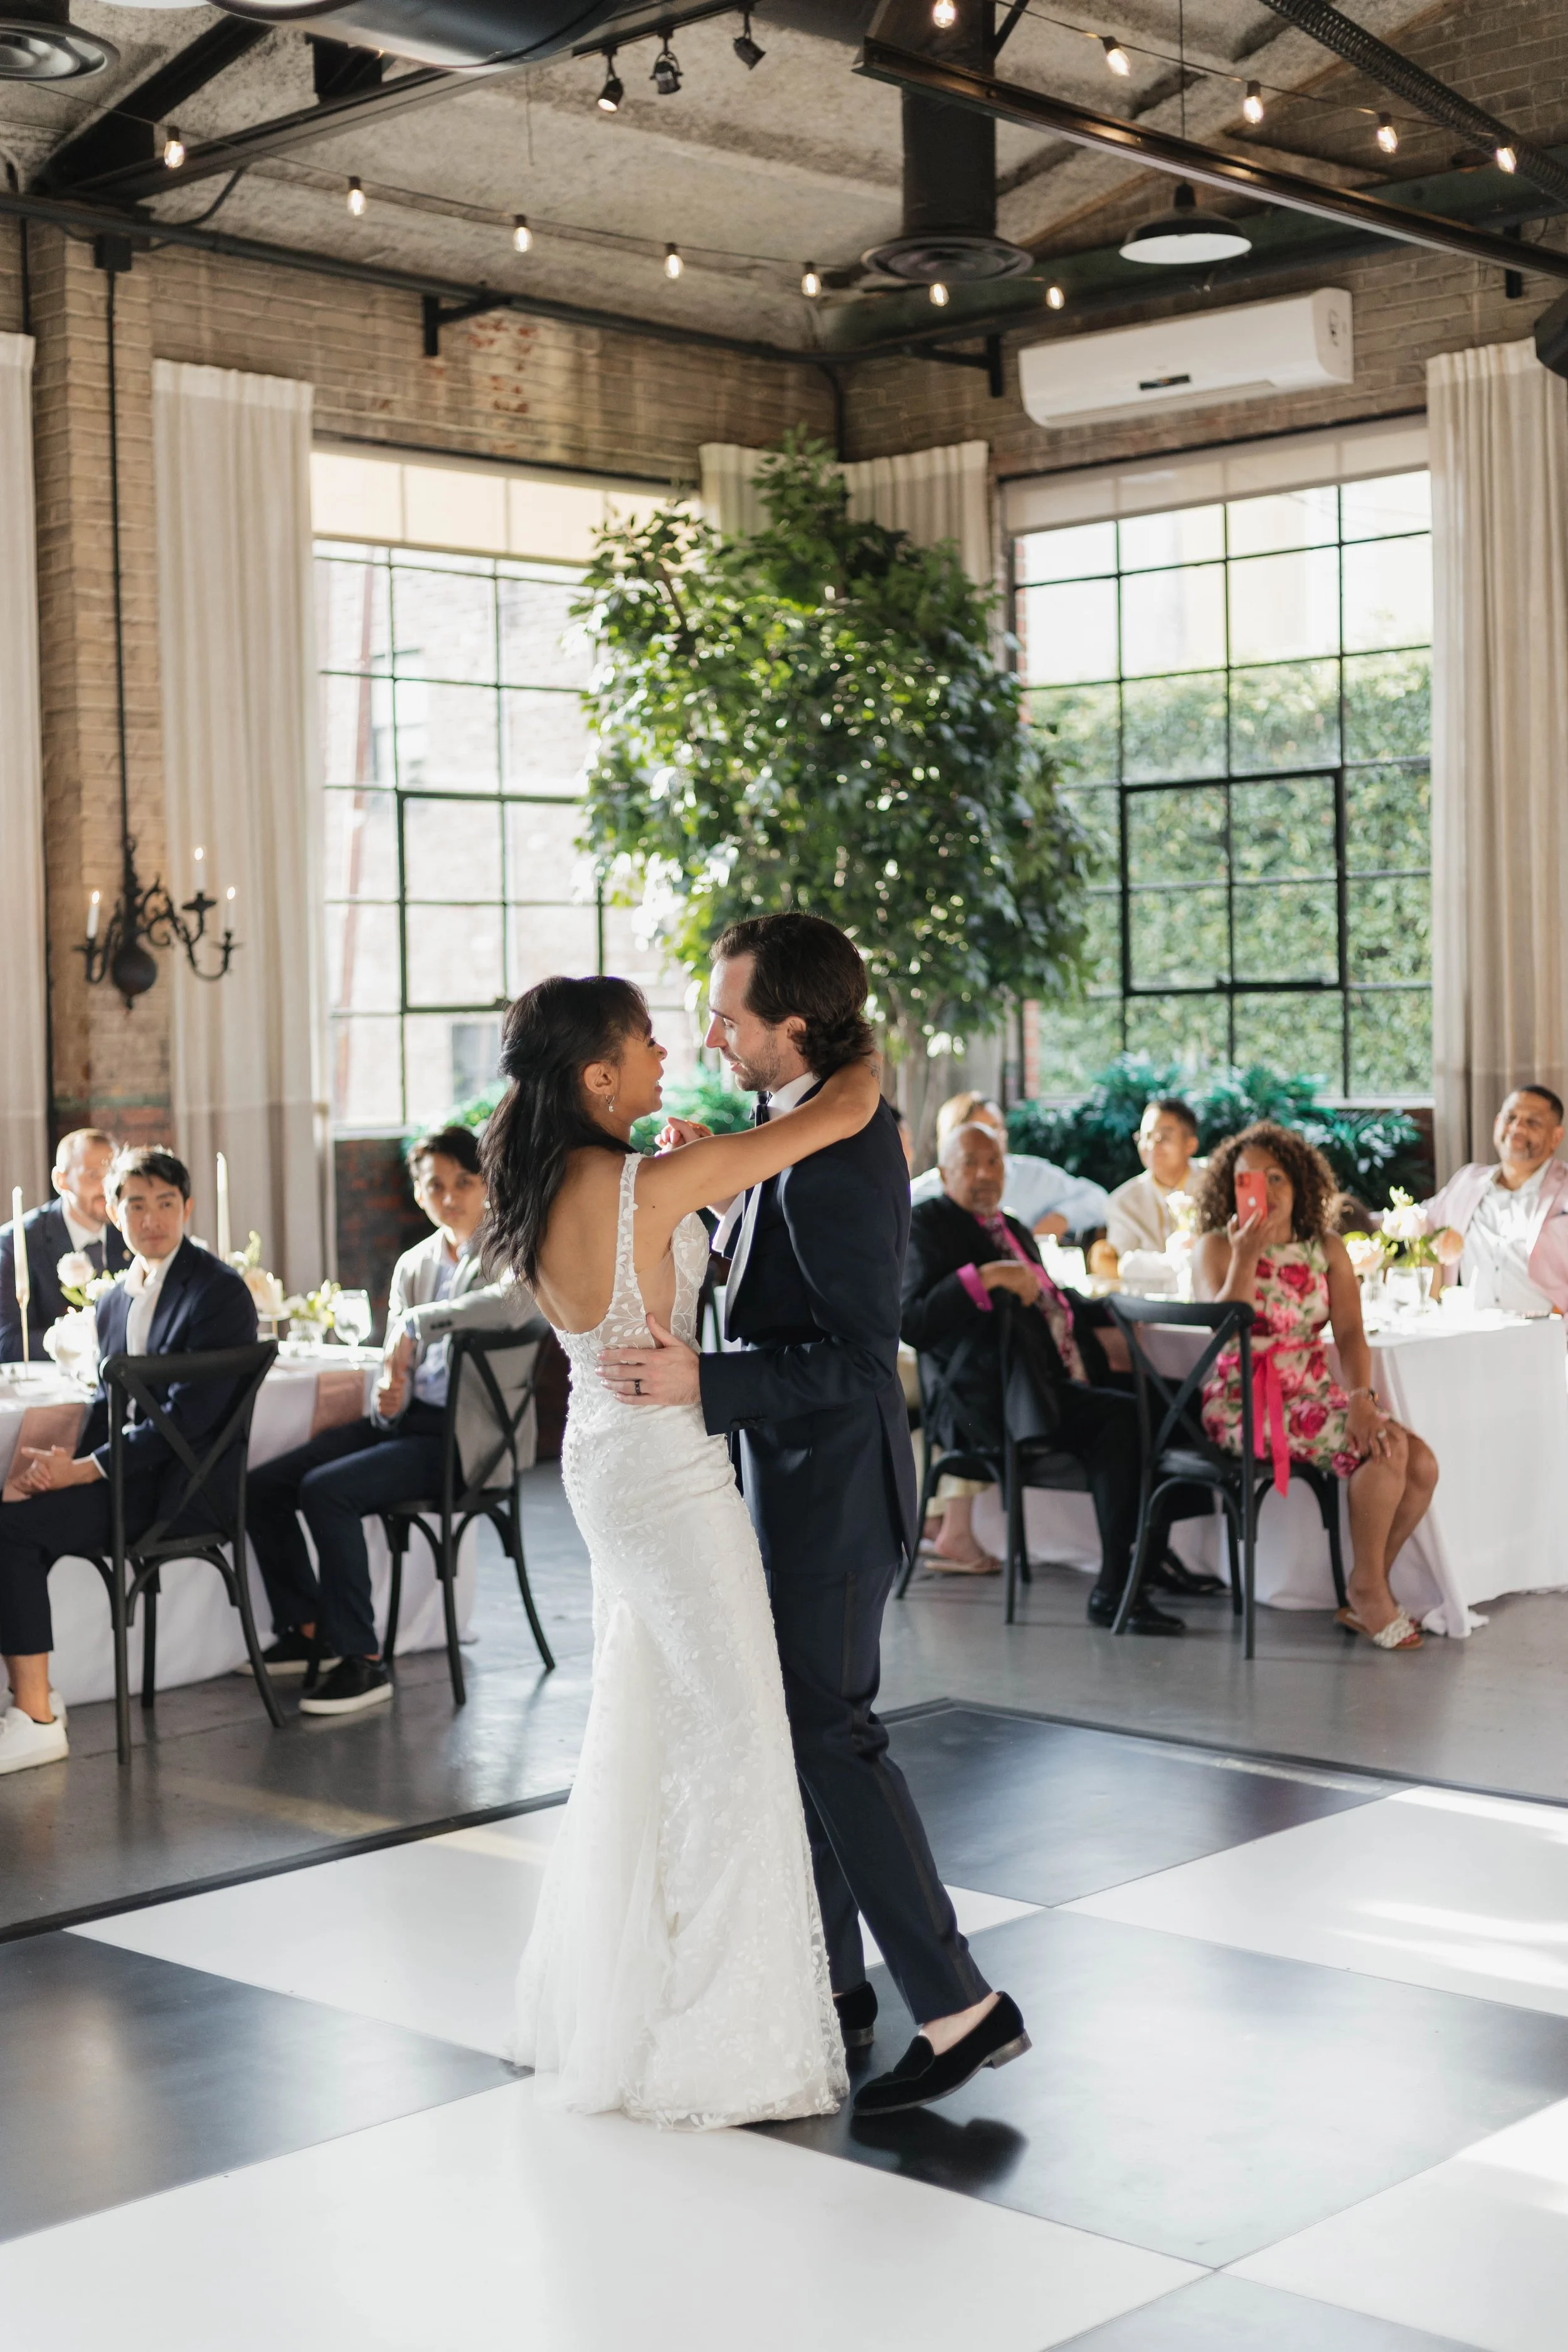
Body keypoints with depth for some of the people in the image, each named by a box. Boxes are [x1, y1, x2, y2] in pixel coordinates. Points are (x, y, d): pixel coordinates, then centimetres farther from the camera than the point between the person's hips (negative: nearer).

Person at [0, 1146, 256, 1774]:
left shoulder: (220, 1293, -11)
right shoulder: (115, 1300, 15)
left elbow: (189, 1415, -18)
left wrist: (85, 1470, -19)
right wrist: (65, 1460, -4)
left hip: (180, 1487, -8)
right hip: (126, 1470, 8)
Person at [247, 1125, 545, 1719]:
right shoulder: (413, 1264, 15)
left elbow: (514, 1301, -30)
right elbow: (396, 1362, 17)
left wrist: (417, 1324, -24)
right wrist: (387, 1396, -8)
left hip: (466, 1435, -7)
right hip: (409, 1419, 8)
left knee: (326, 1489, -26)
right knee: (263, 1486, -2)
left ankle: (361, 1660, -17)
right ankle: (307, 1631, 15)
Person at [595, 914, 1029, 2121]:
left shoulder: (835, 1160, -25)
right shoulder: (829, 1121, 7)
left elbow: (860, 1357, -27)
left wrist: (703, 1383, -31)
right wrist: (711, 1183, 4)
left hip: (829, 1485, -10)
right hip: (799, 1478, 10)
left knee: (831, 1732, -5)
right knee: (802, 1725, 16)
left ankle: (961, 2007, 1)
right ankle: (831, 1982, 28)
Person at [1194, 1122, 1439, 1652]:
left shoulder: (1327, 1250, 10)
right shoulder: (1215, 1248, -2)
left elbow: (1350, 1334, 0)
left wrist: (1361, 1398, -16)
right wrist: (1246, 1257, -26)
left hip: (1315, 1396, 5)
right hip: (1245, 1404, -5)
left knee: (1422, 1464, -16)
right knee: (1388, 1449, -25)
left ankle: (1365, 1597, 0)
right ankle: (1369, 1589, -8)